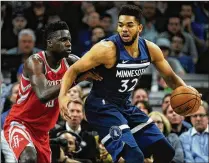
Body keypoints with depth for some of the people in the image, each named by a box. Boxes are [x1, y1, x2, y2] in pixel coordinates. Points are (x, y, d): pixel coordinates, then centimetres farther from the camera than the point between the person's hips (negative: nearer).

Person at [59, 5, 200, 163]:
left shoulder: (150, 49, -5)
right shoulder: (108, 49, -23)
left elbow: (170, 76, 10)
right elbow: (74, 70, -18)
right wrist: (63, 95, -35)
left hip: (126, 105, 8)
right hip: (102, 106, -8)